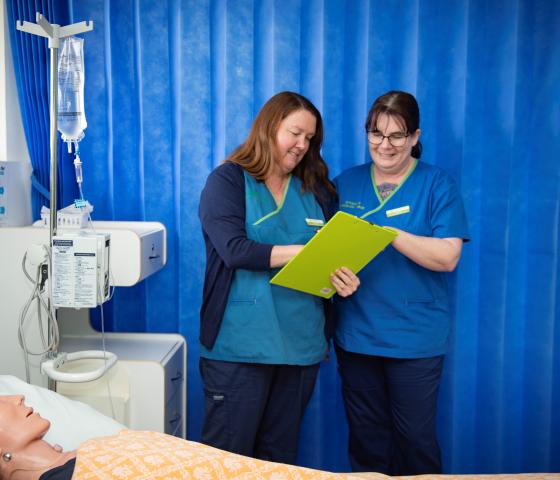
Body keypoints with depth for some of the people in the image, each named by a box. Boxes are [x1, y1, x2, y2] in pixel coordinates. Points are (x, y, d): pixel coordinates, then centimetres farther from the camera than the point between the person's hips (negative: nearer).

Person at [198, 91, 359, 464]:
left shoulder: (316, 190, 14)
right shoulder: (227, 181, -1)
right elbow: (234, 250, -15)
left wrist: (344, 276, -12)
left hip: (302, 345, 5)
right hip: (240, 345, -4)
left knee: (281, 455, 14)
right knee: (228, 454, 3)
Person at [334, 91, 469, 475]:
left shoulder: (437, 185, -3)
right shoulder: (345, 183, 8)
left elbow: (448, 256, -13)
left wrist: (389, 233, -25)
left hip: (414, 338, -3)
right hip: (355, 333, 4)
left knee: (415, 439, 7)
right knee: (366, 441, 15)